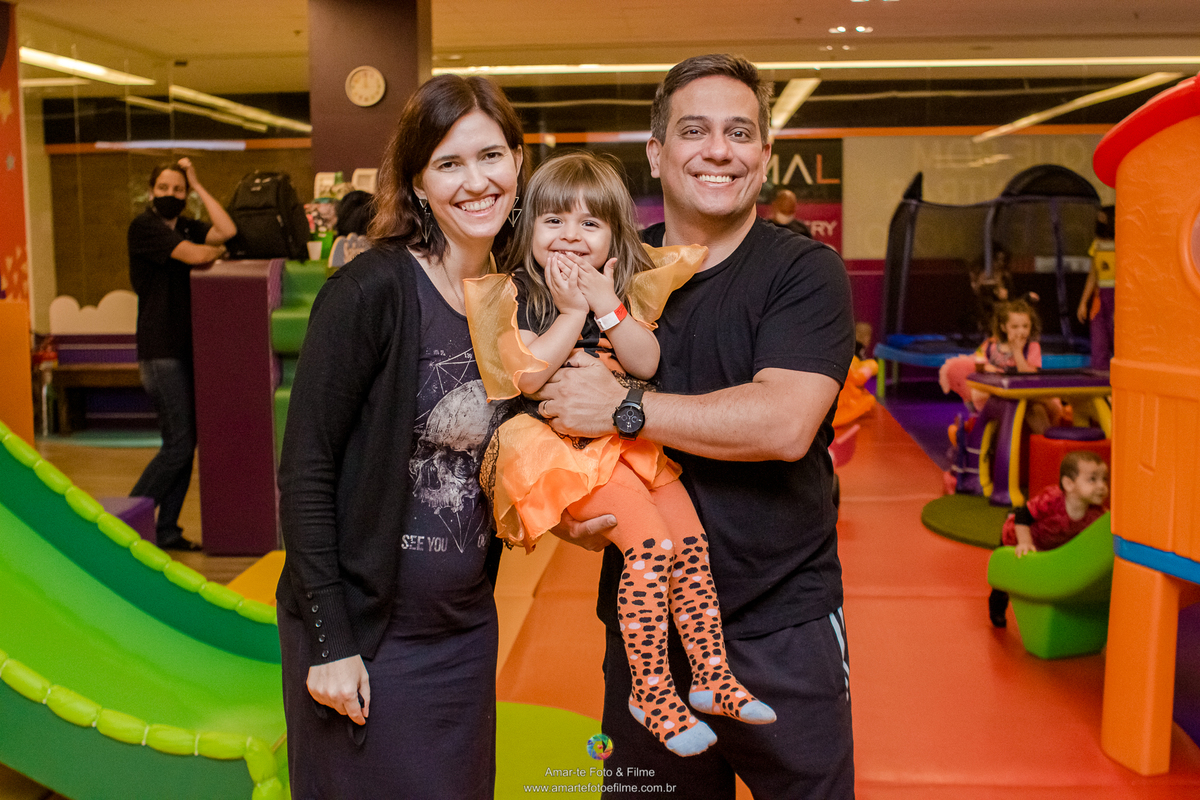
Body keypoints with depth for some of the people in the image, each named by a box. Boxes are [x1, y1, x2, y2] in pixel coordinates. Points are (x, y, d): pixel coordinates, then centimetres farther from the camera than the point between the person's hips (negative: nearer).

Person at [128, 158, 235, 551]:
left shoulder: (186, 226, 14)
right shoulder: (144, 225, -7)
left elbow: (227, 231, -3)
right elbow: (194, 256, -18)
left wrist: (198, 185, 2)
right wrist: (217, 251, 4)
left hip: (187, 347, 8)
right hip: (160, 350, -7)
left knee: (186, 444, 8)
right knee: (178, 444, -9)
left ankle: (165, 530, 15)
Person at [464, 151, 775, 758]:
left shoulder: (626, 292, 12)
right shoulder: (517, 293, -2)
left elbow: (646, 365, -1)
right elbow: (528, 374, -16)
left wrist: (607, 306, -10)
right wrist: (573, 311, -14)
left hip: (629, 438, 6)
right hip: (559, 445, -6)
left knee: (690, 542, -3)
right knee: (649, 543, -20)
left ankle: (712, 676, 12)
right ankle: (649, 691, -7)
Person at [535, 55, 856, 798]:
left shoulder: (805, 271, -7)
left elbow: (783, 424, -23)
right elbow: (551, 419, 12)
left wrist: (623, 409, -20)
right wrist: (566, 516, -8)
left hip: (781, 628, -3)